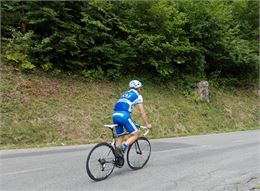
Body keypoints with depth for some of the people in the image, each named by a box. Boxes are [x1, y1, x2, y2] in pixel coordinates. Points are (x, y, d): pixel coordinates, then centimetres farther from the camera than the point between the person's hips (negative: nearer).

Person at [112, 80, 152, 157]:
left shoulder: (125, 94, 31)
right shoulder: (138, 96, 12)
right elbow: (142, 112, 9)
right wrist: (147, 124, 16)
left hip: (115, 115, 7)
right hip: (124, 115, -7)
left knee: (120, 136, 18)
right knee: (136, 134, 5)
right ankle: (123, 147, -15)